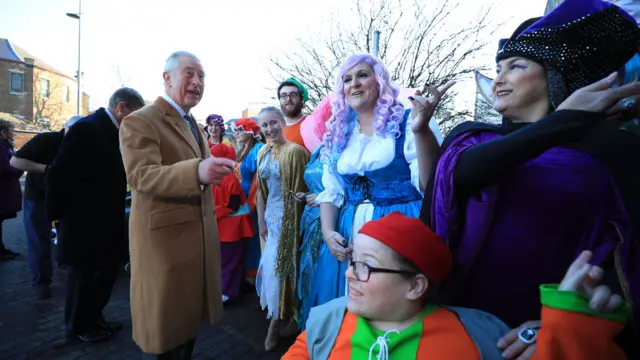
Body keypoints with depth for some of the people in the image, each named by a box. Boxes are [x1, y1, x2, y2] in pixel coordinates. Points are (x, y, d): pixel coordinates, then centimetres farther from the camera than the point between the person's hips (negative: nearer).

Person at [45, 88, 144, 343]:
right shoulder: (86, 128, -18)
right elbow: (58, 174, -19)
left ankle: (93, 318, 37)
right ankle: (78, 326, 30)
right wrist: (58, 214, -10)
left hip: (106, 220, 8)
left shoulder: (114, 131, 7)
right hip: (83, 221, -8)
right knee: (82, 273, 9)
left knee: (106, 269, 18)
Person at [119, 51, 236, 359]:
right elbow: (141, 176, -27)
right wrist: (197, 171, -43)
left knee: (190, 319, 21)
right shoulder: (139, 122, -12)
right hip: (165, 239, -7)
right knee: (169, 332, 8)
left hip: (199, 237, 8)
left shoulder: (194, 124, 15)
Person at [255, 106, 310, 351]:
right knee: (273, 266, 12)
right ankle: (282, 319, 29)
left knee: (281, 266, 2)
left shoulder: (295, 151, -15)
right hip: (271, 216, 7)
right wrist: (261, 221, 10)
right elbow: (261, 189, 11)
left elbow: (303, 189, -16)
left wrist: (299, 222, -16)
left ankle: (277, 321, 23)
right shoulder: (263, 153, 8)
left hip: (289, 217, -7)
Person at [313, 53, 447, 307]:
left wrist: (421, 130, -27)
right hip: (348, 233, 5)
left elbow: (431, 186, -14)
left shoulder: (407, 123, -4)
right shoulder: (338, 134, 10)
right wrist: (328, 232, -2)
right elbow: (331, 193, 12)